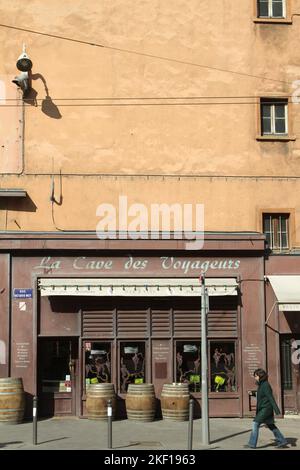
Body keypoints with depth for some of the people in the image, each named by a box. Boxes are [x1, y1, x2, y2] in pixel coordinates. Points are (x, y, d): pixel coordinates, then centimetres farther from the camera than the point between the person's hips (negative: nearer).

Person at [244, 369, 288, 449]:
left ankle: (252, 444, -6)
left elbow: (271, 398, -21)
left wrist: (276, 409, -24)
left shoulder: (265, 385, -17)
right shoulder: (261, 385, 13)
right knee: (270, 425, 14)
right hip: (263, 409, 10)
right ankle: (282, 441, 19)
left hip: (266, 409, -10)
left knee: (255, 424, -9)